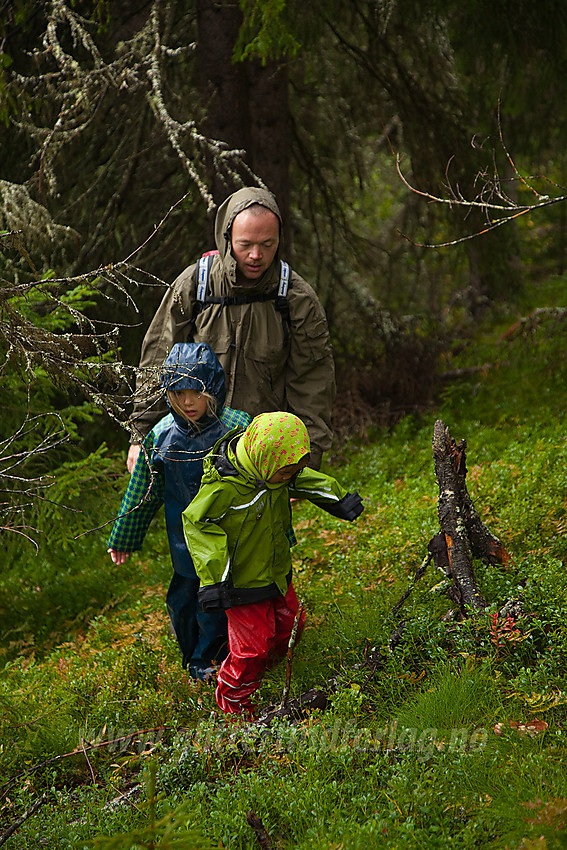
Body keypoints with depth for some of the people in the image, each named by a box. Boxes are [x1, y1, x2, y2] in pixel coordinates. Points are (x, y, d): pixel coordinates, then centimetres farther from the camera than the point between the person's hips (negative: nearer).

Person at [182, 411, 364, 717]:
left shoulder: (273, 463, -11)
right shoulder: (225, 485, -32)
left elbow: (303, 481, 12)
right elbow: (196, 522, -23)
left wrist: (340, 499, 18)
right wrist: (213, 578, -25)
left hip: (277, 572, 8)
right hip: (243, 582, -8)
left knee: (289, 626, 19)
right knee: (254, 644, -1)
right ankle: (232, 700, 24)